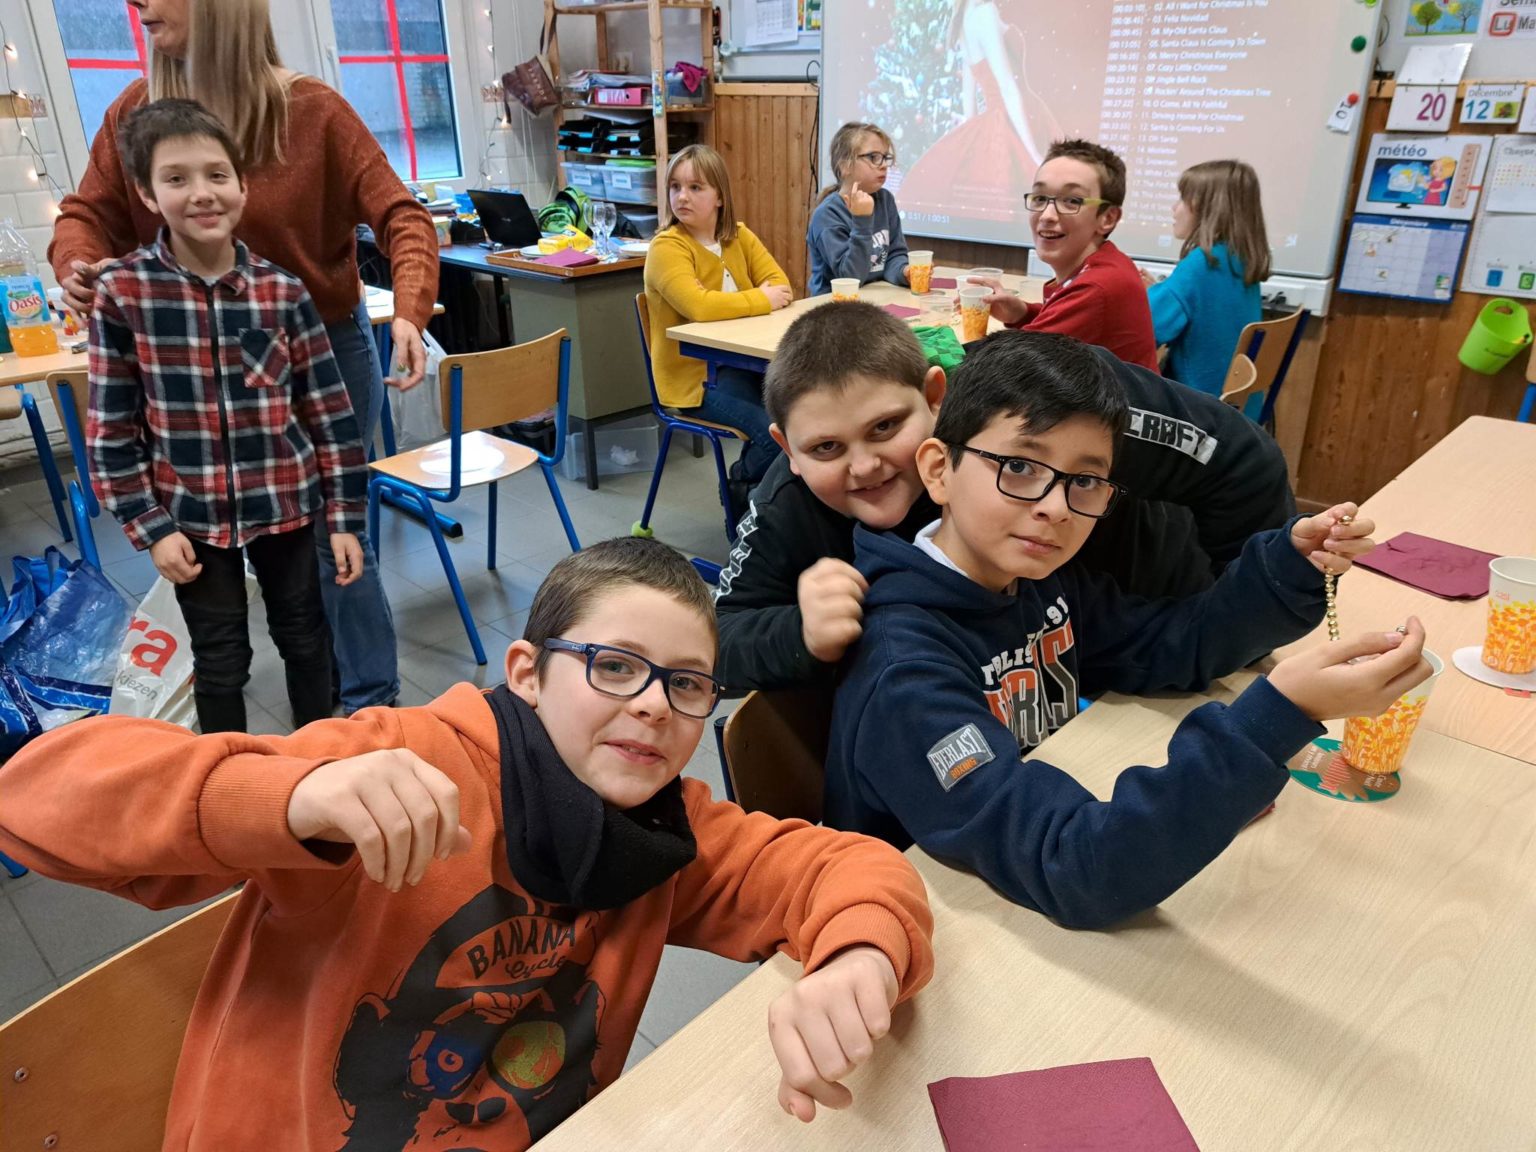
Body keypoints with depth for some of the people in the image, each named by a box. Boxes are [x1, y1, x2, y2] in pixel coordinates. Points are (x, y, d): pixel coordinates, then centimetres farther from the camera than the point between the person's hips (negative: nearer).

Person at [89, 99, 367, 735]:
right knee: (219, 660, 12)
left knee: (304, 638, 16)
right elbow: (111, 428, -4)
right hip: (193, 515, -1)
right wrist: (150, 528, -6)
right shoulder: (122, 292, -9)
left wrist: (343, 516, -3)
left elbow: (330, 411, -3)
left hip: (286, 503, 1)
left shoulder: (282, 290, -7)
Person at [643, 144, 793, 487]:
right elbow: (698, 306, -28)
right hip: (694, 375, -7)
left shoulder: (739, 236, 8)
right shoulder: (667, 247, -13)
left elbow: (780, 285, 2)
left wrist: (750, 301, -17)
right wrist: (762, 300, -18)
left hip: (740, 362, 7)